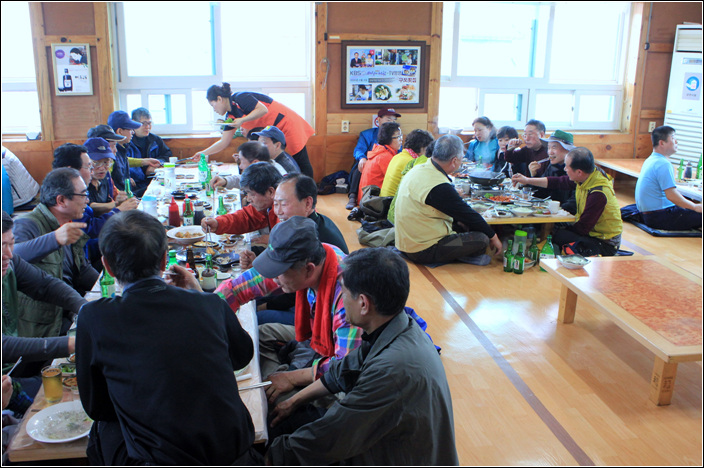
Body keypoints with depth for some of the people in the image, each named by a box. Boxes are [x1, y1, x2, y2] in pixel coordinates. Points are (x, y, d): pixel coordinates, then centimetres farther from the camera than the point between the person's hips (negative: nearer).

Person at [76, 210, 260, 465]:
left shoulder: (93, 318, -10)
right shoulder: (210, 304, -4)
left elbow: (96, 407, 4)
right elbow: (242, 355, 18)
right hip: (237, 457, 3)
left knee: (103, 430, 24)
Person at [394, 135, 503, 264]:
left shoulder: (419, 169, 4)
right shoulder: (439, 187, -26)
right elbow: (466, 214, -14)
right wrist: (493, 237, -2)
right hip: (423, 252, -10)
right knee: (481, 239, -13)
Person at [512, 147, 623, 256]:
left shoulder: (598, 194, -30)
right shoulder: (587, 176, -5)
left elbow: (582, 228, -23)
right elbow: (559, 182, 11)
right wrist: (527, 181, 13)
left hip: (605, 244, -8)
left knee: (557, 236, -21)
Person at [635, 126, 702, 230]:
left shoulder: (650, 160, 15)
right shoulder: (663, 164, -17)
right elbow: (671, 195, -22)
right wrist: (695, 207, -10)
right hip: (659, 217, -10)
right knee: (699, 214, -15)